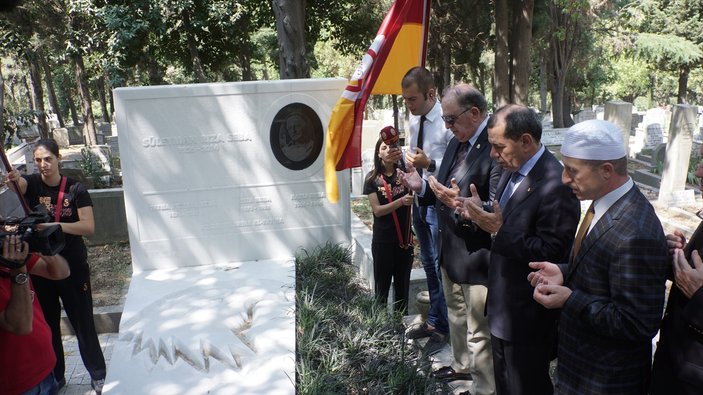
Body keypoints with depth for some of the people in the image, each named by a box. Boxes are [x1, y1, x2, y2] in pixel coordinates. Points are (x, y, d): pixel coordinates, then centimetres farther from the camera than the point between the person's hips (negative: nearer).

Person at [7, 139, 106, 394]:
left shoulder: (75, 189, -7)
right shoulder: (31, 183, -1)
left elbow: (89, 227, -15)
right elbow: (17, 183, -25)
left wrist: (57, 225, -30)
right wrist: (12, 179, -49)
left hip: (73, 267, -3)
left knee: (83, 322, 2)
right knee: (47, 324, 13)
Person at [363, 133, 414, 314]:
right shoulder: (372, 178, -4)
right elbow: (377, 210, -10)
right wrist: (401, 201, -25)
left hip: (404, 238, 2)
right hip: (383, 240, -2)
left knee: (403, 286, 13)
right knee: (382, 287, 8)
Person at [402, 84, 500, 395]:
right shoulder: (458, 141, 6)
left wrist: (460, 204, -38)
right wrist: (421, 187, -4)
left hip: (475, 257, -9)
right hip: (450, 251, 10)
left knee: (479, 331, 8)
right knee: (456, 315, 28)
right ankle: (462, 365, 51)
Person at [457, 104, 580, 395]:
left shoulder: (555, 184, -25)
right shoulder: (512, 169, 3)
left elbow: (550, 253, -27)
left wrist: (500, 230, -31)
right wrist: (482, 213, -8)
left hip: (528, 316, -9)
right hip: (503, 306, 9)